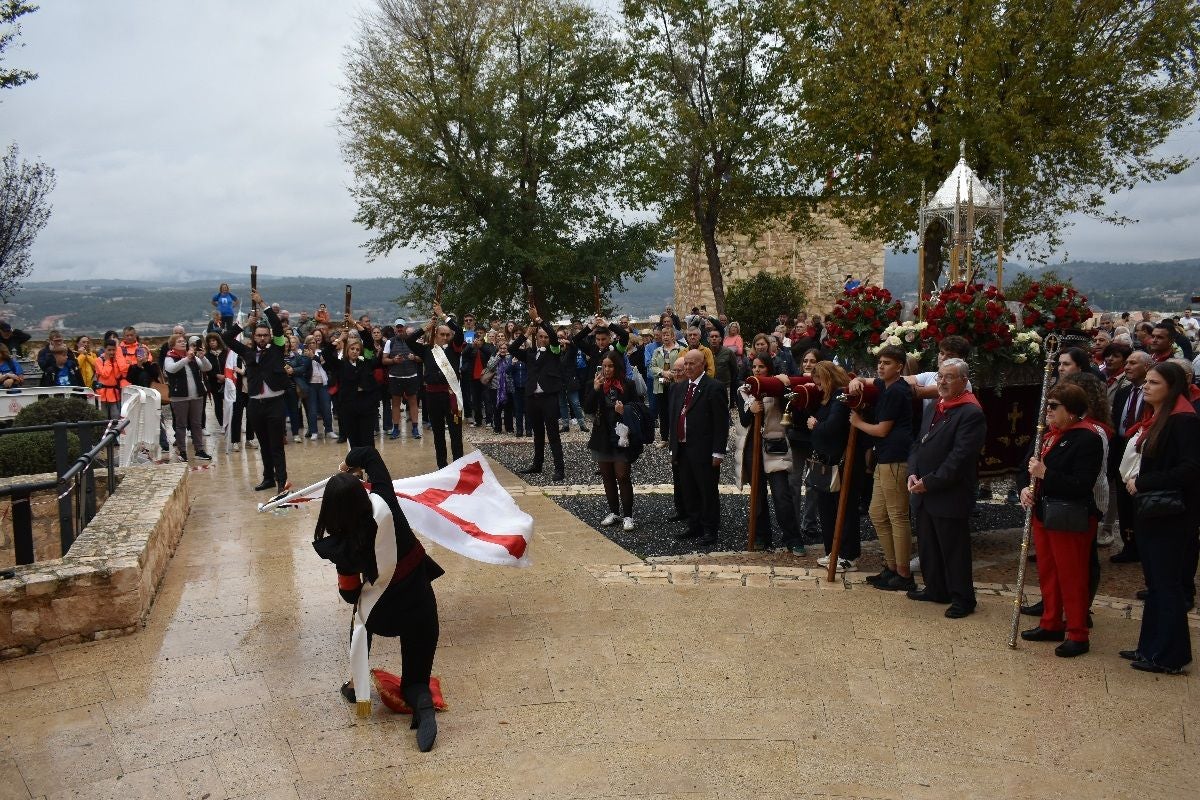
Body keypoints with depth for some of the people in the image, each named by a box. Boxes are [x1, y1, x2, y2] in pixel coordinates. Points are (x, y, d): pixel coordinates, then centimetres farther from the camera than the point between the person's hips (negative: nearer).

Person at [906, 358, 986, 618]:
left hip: (950, 496, -8)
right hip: (924, 493, 8)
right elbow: (919, 443, 15)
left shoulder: (971, 413, -14)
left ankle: (962, 599, 14)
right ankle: (936, 589, 31)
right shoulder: (933, 408, 14)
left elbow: (960, 457, -20)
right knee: (928, 545, 16)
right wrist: (913, 473, -1)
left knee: (954, 549, 2)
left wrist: (929, 482, -18)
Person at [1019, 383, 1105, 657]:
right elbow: (1032, 468, 18)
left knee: (1071, 577, 1)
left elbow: (1082, 485, -23)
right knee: (1047, 572, 17)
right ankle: (1051, 624, 31)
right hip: (1043, 513, 9)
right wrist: (1026, 488, -1)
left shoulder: (1087, 439, -16)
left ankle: (1077, 635, 12)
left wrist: (1045, 474, -23)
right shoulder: (1051, 436, 12)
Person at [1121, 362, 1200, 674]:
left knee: (1167, 584, -1)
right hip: (1150, 511, 9)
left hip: (1171, 516, -9)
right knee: (1154, 583, 15)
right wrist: (1134, 479, 3)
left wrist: (1143, 482, -18)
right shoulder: (1156, 420, 13)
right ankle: (1151, 647, 24)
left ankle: (1170, 657, 8)